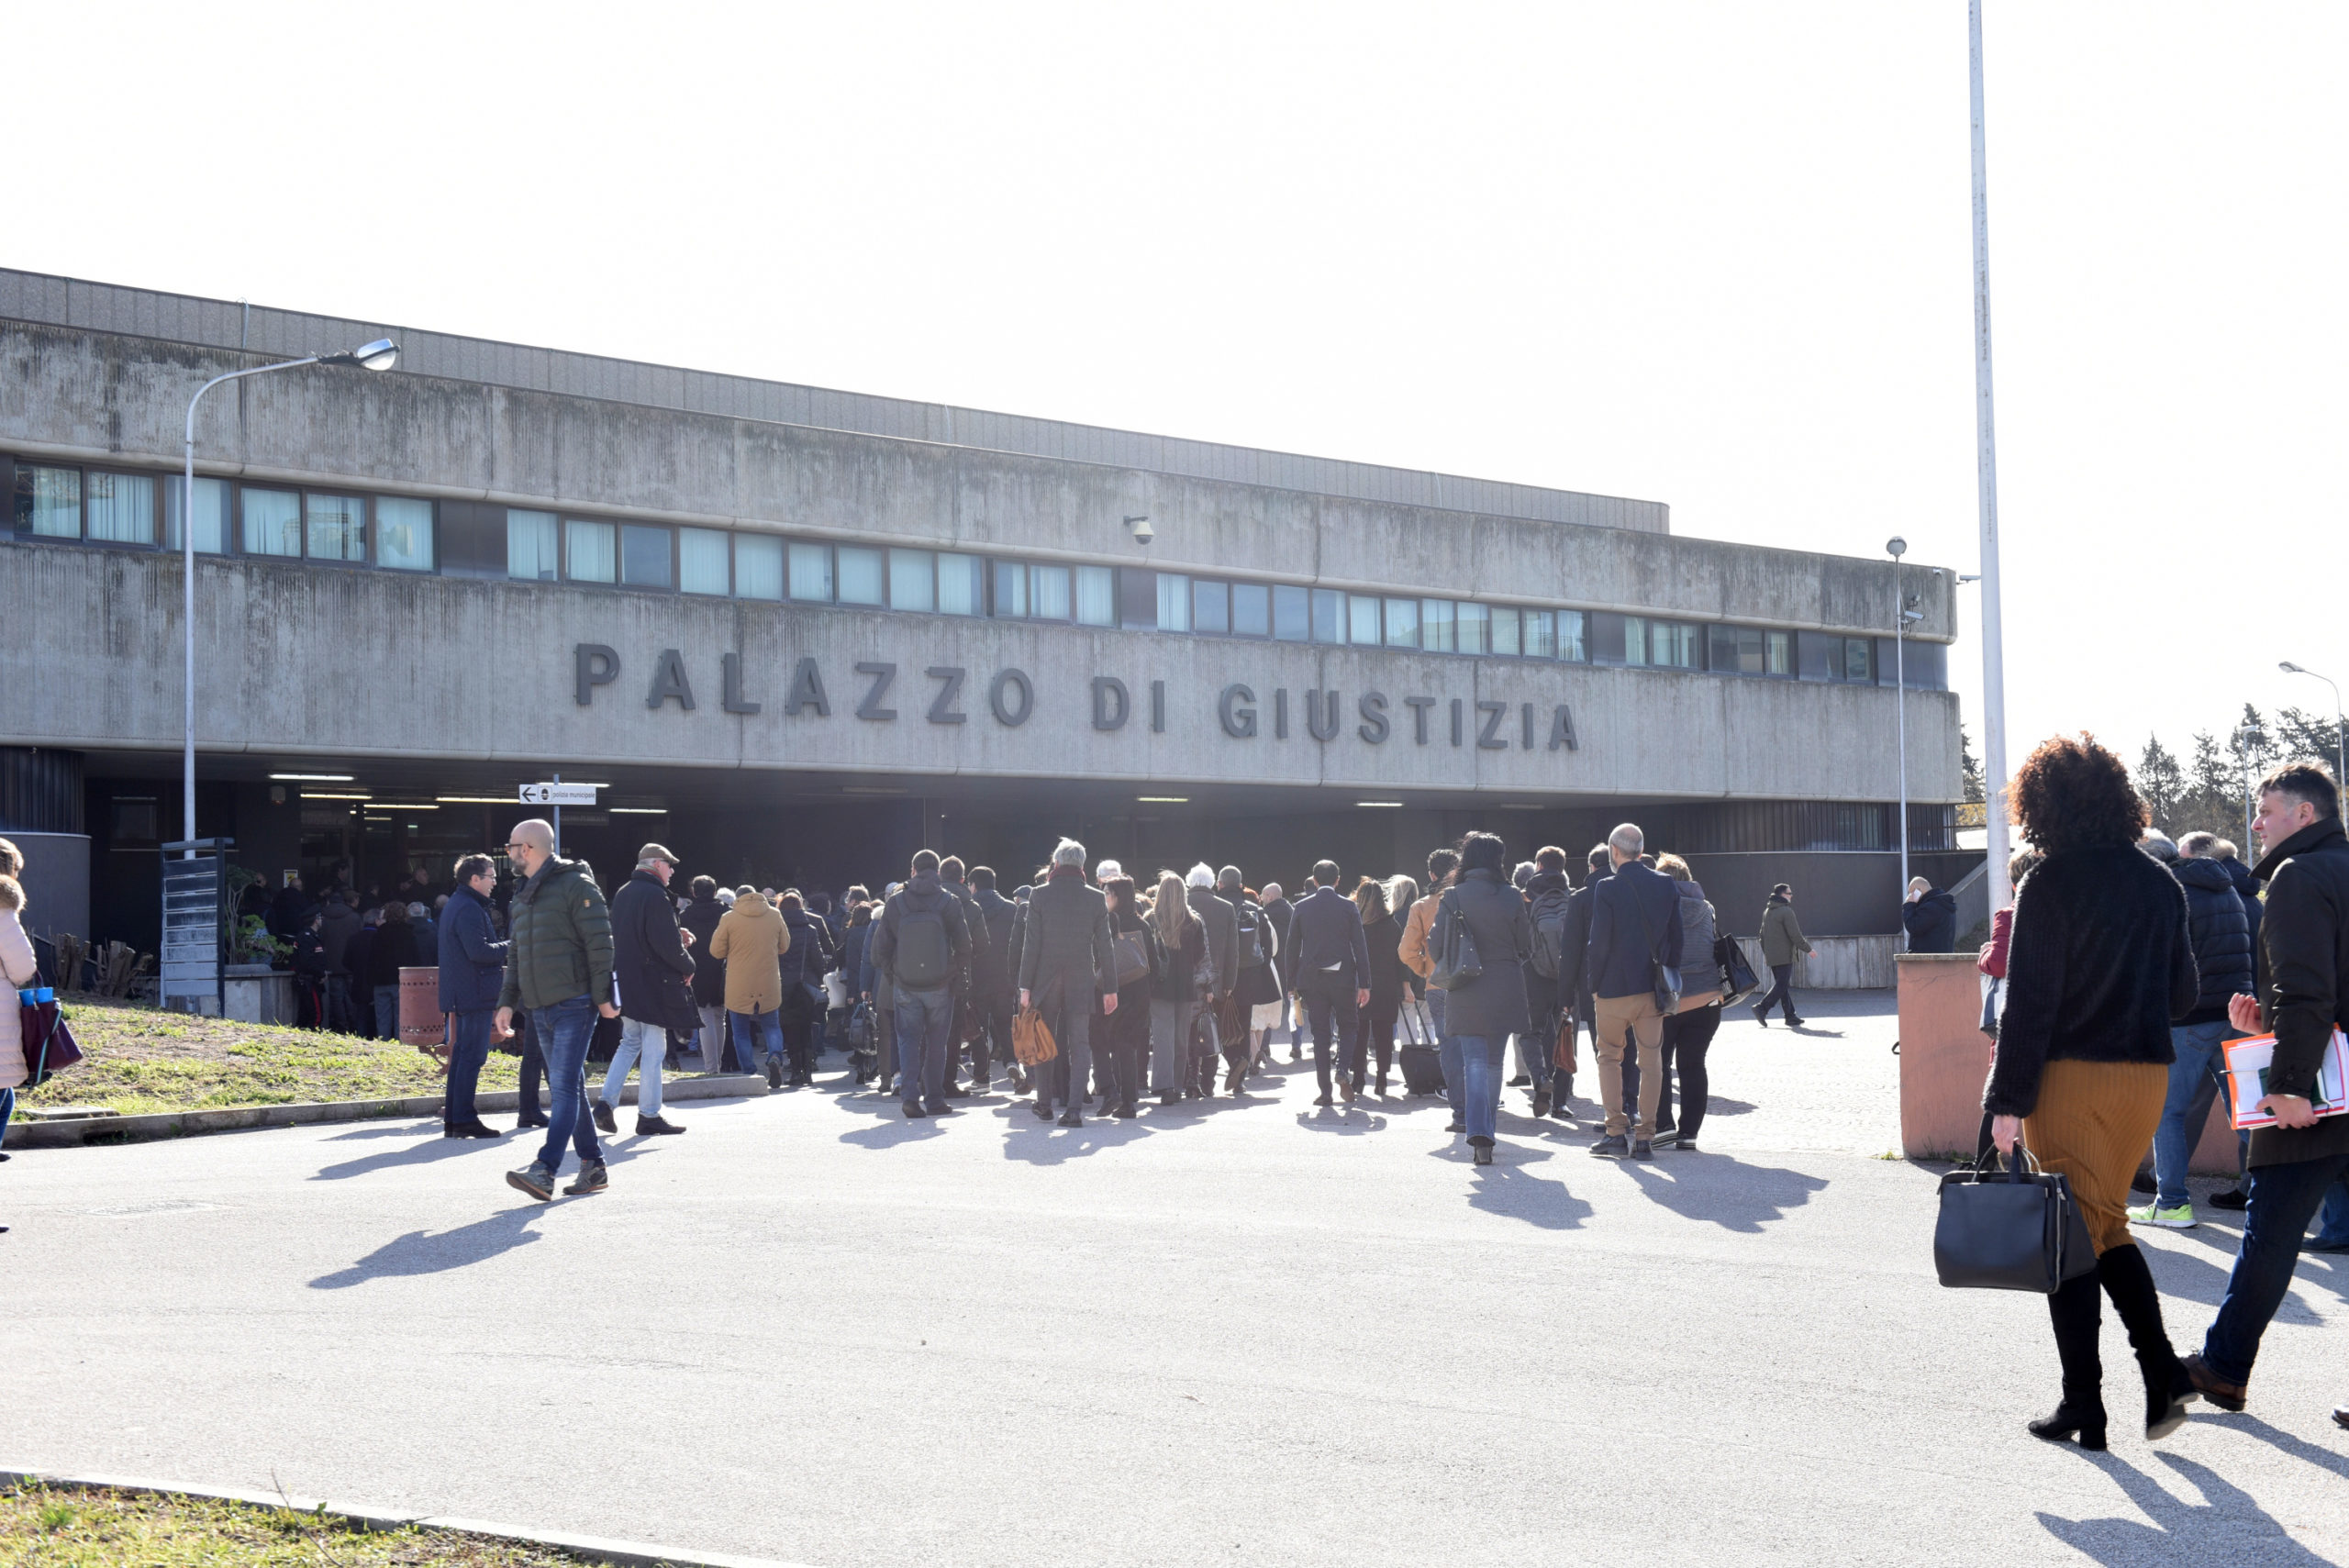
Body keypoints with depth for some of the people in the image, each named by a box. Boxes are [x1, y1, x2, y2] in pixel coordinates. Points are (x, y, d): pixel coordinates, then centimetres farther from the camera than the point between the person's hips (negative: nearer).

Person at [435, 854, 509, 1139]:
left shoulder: (455, 905, 18)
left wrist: (497, 968, 19)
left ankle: (452, 1119, 15)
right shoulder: (469, 909, -15)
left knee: (461, 1053, 13)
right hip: (476, 993, -11)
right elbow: (479, 951, -23)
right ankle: (464, 1118, -8)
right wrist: (510, 947, -10)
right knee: (472, 1055, -8)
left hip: (461, 993, 11)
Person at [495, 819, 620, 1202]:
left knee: (564, 1087, -13)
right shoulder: (523, 896, 19)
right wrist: (507, 1001, 14)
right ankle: (593, 1166, 18)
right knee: (567, 1088, 11)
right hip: (540, 1008, 9)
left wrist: (603, 996, -15)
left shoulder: (576, 885, -8)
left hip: (574, 1005, -9)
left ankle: (545, 1170, -22)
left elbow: (600, 943, -12)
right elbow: (516, 954, 23)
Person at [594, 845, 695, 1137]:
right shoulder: (655, 896, -16)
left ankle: (606, 1102, 8)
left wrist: (678, 938, 14)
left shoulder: (622, 893, 12)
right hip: (652, 984, -8)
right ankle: (649, 1116, 4)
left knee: (630, 1042, 19)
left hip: (624, 980, 8)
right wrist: (688, 966, -3)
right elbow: (668, 944, -20)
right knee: (653, 1049, 0)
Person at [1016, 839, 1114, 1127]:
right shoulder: (1096, 898, -2)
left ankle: (1044, 1106, 18)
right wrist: (1110, 988, 5)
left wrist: (1025, 985, -2)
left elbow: (1031, 944, -6)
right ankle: (1074, 1110, -7)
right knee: (1080, 1044, 3)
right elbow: (1104, 947, 0)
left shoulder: (1039, 896, -5)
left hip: (1046, 982, 0)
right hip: (1082, 982, 0)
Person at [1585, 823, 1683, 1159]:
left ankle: (1615, 1133, 2)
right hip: (1653, 989, 3)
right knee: (1651, 1061, 7)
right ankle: (1645, 1138, 5)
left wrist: (1595, 987, -1)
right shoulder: (1666, 885, 3)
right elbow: (1676, 937, 6)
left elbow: (1600, 942, -11)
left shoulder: (1608, 888, -11)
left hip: (1615, 988, -3)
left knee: (1609, 1057, 10)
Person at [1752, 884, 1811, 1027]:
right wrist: (1808, 949, -4)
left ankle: (1790, 1016, 11)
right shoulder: (1786, 912, -12)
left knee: (1782, 985, 10)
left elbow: (1763, 935, 21)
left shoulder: (1767, 912, 15)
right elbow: (1795, 935, -15)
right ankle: (1762, 1008, -19)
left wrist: (1766, 953, 28)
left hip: (1771, 956, 9)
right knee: (1781, 985, -9)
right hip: (1784, 956, -9)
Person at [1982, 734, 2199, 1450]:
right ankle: (2163, 1374, 8)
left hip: (2072, 1075, -6)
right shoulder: (2160, 883, 6)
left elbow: (2029, 1001, -13)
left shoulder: (2049, 883, -11)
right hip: (2146, 1075, 6)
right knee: (2109, 1224, 20)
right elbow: (2183, 994, 12)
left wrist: (2007, 1100, -11)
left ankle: (2083, 1407, 4)